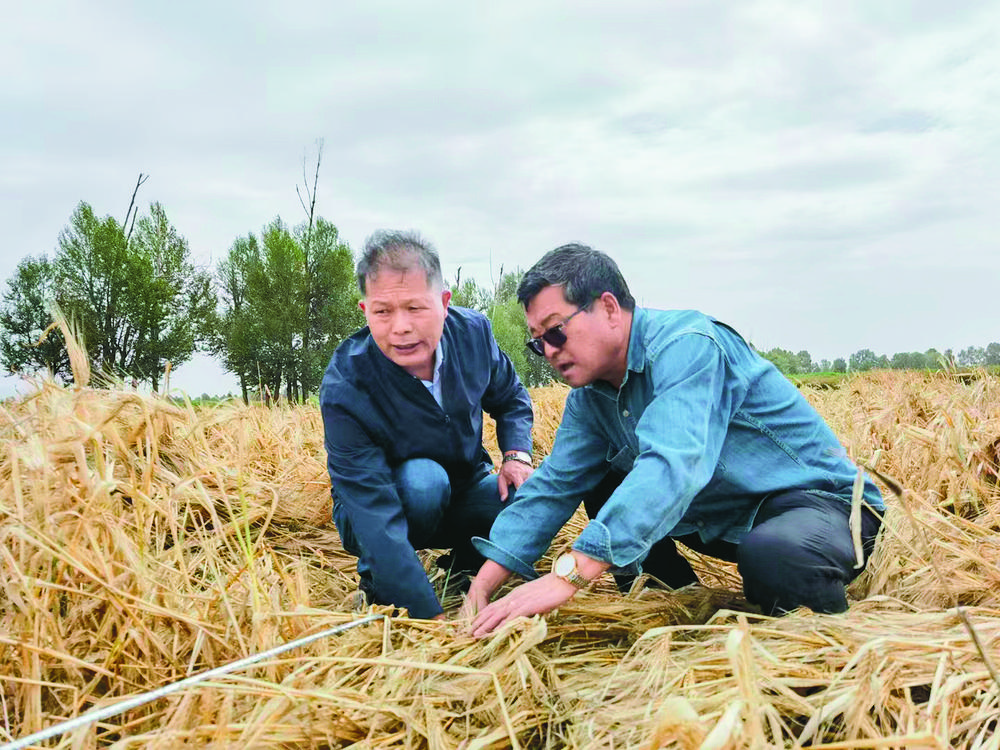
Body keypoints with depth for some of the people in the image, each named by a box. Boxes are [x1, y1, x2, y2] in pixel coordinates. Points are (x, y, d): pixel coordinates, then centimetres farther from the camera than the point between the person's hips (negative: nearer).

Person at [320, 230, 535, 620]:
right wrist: (432, 618, -42)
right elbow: (377, 520, -35)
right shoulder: (344, 389, -30)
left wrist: (517, 455, -15)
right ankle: (377, 584, -7)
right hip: (376, 511, -4)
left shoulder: (473, 332, -16)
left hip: (464, 492, 4)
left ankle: (457, 570, 5)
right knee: (423, 479, -36)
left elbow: (511, 399, 7)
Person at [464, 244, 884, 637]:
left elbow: (673, 466, -40)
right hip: (728, 519, 8)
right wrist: (481, 590, -11)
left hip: (823, 501, -7)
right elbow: (553, 486, 0)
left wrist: (568, 575, -47)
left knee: (770, 555, -39)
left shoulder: (685, 345, -26)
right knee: (599, 485, 1)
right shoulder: (589, 397, 2)